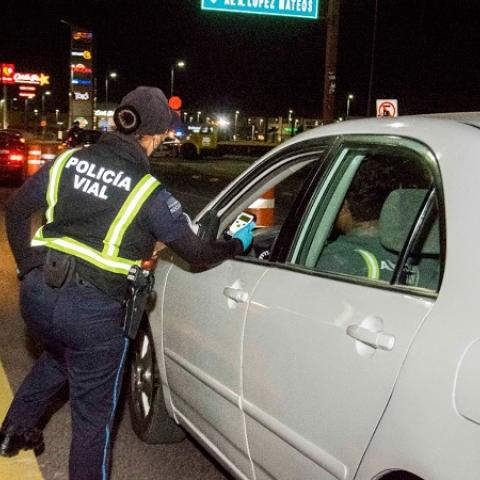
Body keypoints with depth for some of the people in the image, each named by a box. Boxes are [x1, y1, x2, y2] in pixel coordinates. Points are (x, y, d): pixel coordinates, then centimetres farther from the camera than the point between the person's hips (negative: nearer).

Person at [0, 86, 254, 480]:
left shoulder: (69, 161, 2)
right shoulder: (148, 192, -12)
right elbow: (197, 253, -6)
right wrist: (238, 245, 12)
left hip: (37, 294, 6)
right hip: (93, 313, -6)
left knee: (58, 357, 37)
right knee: (93, 415, 13)